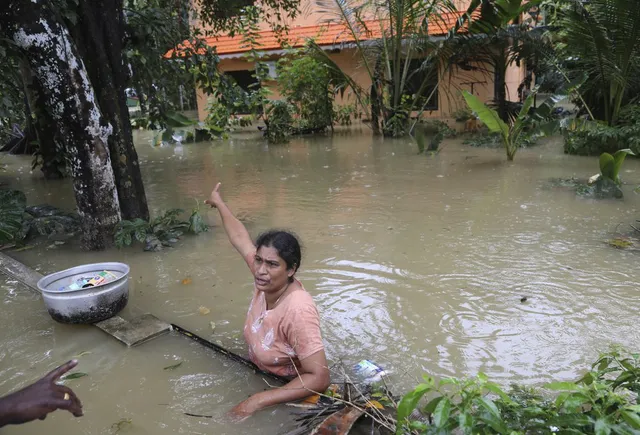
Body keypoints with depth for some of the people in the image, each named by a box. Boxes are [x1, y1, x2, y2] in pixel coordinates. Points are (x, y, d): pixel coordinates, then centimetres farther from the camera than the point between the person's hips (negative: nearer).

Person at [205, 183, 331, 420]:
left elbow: (319, 379, -33)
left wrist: (258, 401, -33)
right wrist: (219, 203, 16)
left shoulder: (297, 311, -34)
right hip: (259, 377, 6)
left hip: (288, 393, -6)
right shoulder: (265, 278, -16)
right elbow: (240, 238, 1)